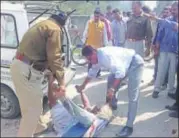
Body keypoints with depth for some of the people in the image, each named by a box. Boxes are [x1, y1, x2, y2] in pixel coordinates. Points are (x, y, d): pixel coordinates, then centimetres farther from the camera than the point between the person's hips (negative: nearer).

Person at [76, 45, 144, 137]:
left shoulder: (106, 55, -30)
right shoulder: (97, 58, 0)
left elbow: (120, 72, -32)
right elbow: (92, 73, 15)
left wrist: (112, 89, -33)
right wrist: (83, 86, 19)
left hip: (135, 63, -10)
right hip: (125, 64, 10)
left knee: (132, 96, -13)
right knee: (111, 80, 20)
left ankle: (129, 126, -7)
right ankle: (112, 105, 40)